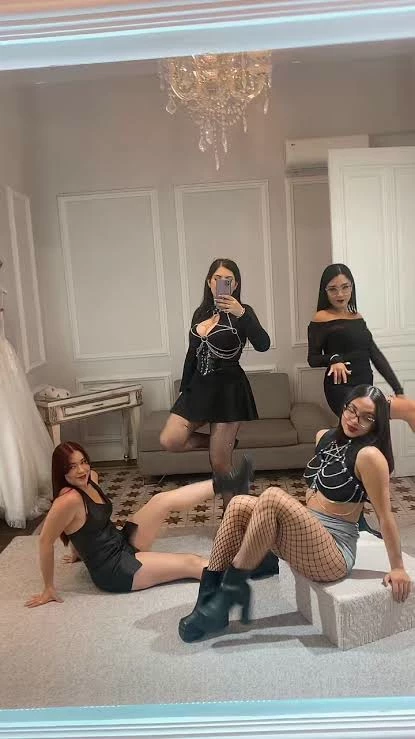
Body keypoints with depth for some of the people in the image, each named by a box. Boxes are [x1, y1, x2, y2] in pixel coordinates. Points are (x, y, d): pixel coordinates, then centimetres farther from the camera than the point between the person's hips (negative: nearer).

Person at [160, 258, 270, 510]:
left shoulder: (242, 312, -6)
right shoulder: (200, 313, 11)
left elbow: (263, 345, -25)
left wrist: (242, 314, -37)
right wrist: (184, 390, 17)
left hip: (228, 388, -6)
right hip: (199, 386, 6)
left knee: (220, 462, -3)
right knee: (169, 440, -11)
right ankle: (225, 443, 11)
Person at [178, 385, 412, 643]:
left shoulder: (369, 455, -15)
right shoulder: (325, 437, 8)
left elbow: (385, 514, -12)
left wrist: (398, 567, -7)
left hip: (333, 554, -8)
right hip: (305, 537, 8)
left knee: (273, 497, -29)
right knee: (240, 505, -11)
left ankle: (231, 589, -18)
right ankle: (209, 593, -10)